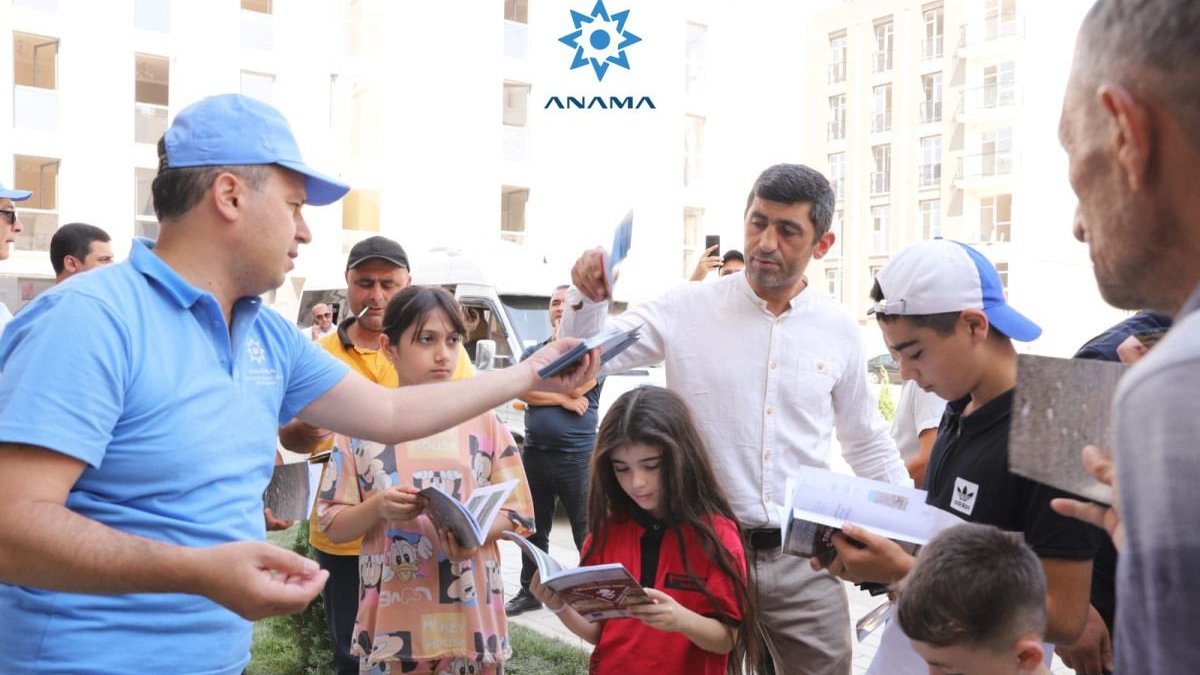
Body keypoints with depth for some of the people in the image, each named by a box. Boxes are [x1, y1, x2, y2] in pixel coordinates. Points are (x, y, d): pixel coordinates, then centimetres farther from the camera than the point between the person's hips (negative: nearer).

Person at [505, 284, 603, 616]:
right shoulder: (533, 351, 13)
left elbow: (575, 386, -16)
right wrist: (563, 400, -12)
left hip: (576, 455, -5)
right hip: (535, 452, 5)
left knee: (586, 530, -1)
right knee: (534, 529, 14)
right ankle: (529, 591, 26)